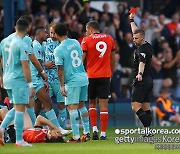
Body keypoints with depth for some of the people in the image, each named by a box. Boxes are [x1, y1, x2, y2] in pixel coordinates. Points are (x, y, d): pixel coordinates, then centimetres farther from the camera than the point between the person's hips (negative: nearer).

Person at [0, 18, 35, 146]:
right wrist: (30, 84, -15)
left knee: (17, 108, 18)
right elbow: (25, 66, -18)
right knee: (20, 109, -3)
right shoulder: (22, 45, -15)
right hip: (19, 80, -8)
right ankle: (19, 140, -2)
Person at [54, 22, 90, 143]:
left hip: (72, 80, -7)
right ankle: (86, 132, 21)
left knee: (72, 107, -4)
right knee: (82, 105, 18)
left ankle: (76, 136, -8)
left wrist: (62, 85, -7)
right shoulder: (76, 42, 6)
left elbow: (60, 70, -12)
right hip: (84, 77, 7)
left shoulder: (59, 50, -13)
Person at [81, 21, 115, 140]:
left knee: (92, 103, 15)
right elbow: (113, 60, 13)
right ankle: (103, 133, -3)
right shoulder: (109, 39, 8)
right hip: (105, 76, 1)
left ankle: (94, 129, 1)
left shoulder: (86, 40, -2)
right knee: (104, 105, 0)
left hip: (91, 75, -1)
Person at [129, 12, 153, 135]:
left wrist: (140, 74, -48)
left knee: (136, 107, -15)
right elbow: (137, 32, 28)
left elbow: (142, 62, -32)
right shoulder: (148, 46, 13)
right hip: (148, 80, 10)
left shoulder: (142, 49, -14)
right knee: (146, 108, 8)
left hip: (141, 81, -10)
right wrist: (132, 20, 37)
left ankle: (148, 128, -26)